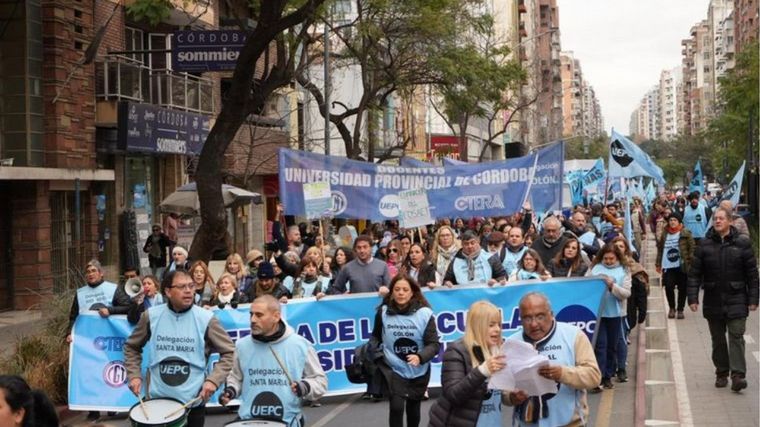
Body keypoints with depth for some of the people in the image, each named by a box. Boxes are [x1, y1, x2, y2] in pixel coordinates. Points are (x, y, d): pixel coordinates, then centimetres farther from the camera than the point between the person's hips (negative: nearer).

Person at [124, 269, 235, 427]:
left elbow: (229, 352, -3)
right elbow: (132, 347, 13)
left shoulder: (205, 319, -7)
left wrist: (213, 380, -14)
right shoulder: (151, 316, -2)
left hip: (193, 401, -1)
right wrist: (134, 375, 1)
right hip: (156, 399, 1)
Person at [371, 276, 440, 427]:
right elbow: (376, 336, 8)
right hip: (393, 369, -1)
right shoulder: (383, 312, -9)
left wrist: (420, 357, -32)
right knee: (396, 407, -18)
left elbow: (434, 344, -14)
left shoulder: (424, 313, -13)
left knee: (413, 408, 19)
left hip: (418, 372, 1)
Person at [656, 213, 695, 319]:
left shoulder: (685, 233, -2)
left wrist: (691, 261, -11)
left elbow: (692, 247, -4)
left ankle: (680, 309, 18)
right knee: (668, 287, -5)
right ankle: (671, 308, 16)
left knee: (682, 288, 3)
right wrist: (658, 263, 12)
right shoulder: (665, 234, 9)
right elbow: (660, 249, 14)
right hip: (668, 266, 2)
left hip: (682, 266, -2)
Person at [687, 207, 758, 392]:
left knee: (736, 336, -7)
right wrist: (692, 297, -4)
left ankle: (738, 375, -8)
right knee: (718, 339, 10)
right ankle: (721, 373, 21)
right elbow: (694, 273, 1)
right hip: (713, 300, 2)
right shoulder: (705, 244, 0)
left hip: (736, 300, -2)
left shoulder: (742, 243, -3)